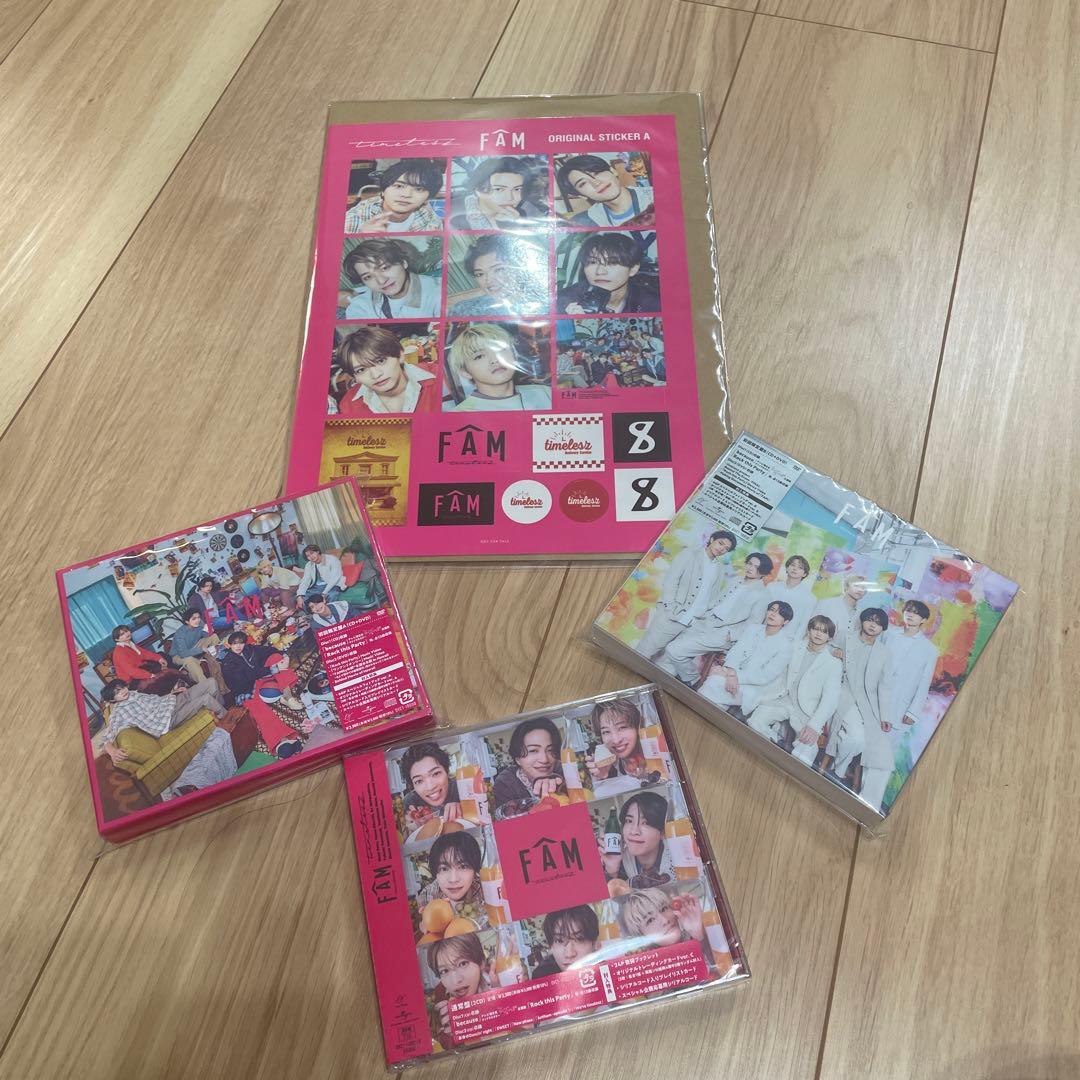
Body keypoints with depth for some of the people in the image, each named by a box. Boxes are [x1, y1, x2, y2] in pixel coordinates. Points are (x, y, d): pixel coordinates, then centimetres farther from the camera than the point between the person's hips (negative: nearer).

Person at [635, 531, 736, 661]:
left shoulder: (721, 570, 17)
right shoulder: (689, 554, 4)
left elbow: (715, 598, 18)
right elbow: (670, 580, -4)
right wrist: (670, 607, -14)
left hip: (689, 625, 4)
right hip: (668, 616, -4)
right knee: (644, 653, -8)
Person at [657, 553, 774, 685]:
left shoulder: (761, 594, -6)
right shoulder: (735, 583, 15)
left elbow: (753, 623, -10)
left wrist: (730, 635, -19)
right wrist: (697, 617, 13)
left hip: (720, 634, -7)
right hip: (703, 623, 7)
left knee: (674, 650, -19)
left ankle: (692, 683, 1)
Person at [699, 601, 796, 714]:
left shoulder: (785, 646, -6)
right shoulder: (754, 629, 7)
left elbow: (766, 676, -13)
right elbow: (736, 650, -5)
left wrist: (736, 675, -21)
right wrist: (731, 672, -26)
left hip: (753, 687, -4)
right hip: (737, 673, 4)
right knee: (714, 680, -30)